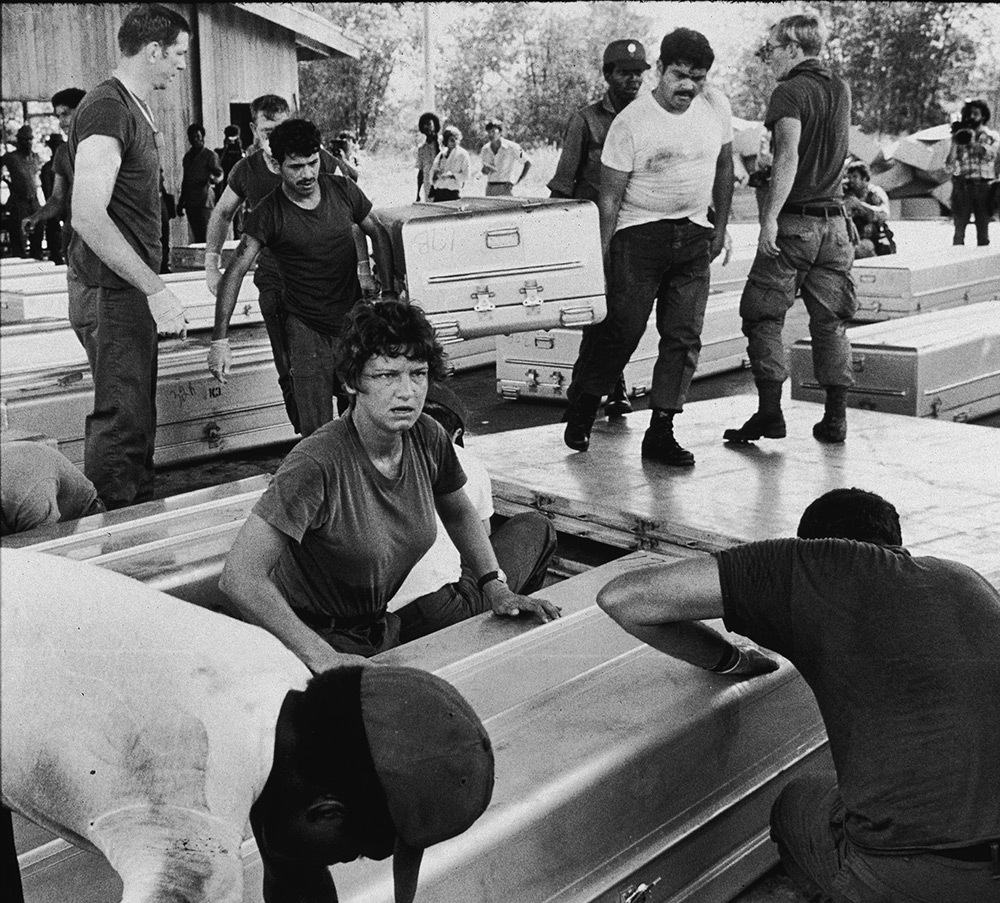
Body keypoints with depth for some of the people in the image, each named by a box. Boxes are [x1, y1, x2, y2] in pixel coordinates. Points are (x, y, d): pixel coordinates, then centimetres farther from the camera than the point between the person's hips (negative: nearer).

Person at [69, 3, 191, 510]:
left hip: (133, 287, 11)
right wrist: (155, 290, -27)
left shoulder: (135, 109, 15)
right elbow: (88, 216, -26)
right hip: (118, 290, -11)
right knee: (122, 419, -8)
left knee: (137, 415, 18)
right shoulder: (107, 109, -17)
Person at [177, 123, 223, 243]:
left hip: (204, 200, -6)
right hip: (190, 200, 6)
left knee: (206, 234, -13)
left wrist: (214, 179, -36)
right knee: (196, 235, 5)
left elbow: (219, 173, -11)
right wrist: (181, 202, 21)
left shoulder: (210, 155, 0)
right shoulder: (188, 156, 19)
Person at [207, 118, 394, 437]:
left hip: (355, 318, 3)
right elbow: (235, 272, -13)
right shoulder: (269, 214, -9)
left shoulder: (343, 190, 1)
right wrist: (219, 340, -22)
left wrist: (388, 287, 5)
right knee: (317, 432, -10)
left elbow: (378, 234, 16)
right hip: (306, 327, -3)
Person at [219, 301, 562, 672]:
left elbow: (458, 514, 15)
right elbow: (239, 577, -30)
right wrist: (322, 657, -33)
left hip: (382, 626, 7)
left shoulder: (427, 439, -7)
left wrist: (495, 585, 3)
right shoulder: (318, 463, -27)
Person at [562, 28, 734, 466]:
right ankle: (579, 412, 16)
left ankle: (660, 432, 5)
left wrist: (721, 227, 16)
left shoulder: (716, 106, 3)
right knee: (623, 328, -5)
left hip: (694, 237, 5)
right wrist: (605, 253, -10)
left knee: (684, 337, -1)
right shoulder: (630, 122, -12)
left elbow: (724, 167, 16)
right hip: (638, 233, -4)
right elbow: (610, 194, -8)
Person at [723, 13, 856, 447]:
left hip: (793, 220, -7)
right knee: (830, 322, 9)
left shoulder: (789, 92, -9)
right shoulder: (840, 89, 12)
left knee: (763, 315, 1)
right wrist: (773, 60, 29)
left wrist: (770, 219, -25)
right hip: (834, 220, 7)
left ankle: (770, 412, -4)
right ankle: (835, 418, 10)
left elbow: (788, 156, -22)